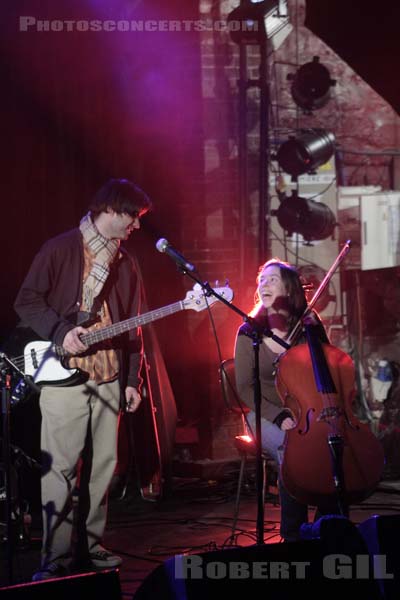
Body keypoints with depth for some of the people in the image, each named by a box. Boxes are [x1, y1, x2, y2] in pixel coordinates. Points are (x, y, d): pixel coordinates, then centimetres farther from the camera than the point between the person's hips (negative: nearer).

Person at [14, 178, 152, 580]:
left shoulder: (125, 264, 16)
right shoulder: (61, 248, -3)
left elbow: (132, 328, 16)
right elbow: (27, 301, -6)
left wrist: (133, 379, 11)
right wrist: (61, 333, -19)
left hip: (109, 378, 6)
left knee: (102, 465, 8)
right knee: (61, 468, -7)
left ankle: (90, 545, 18)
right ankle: (57, 556, -3)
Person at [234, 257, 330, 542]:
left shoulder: (309, 326, 4)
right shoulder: (250, 331, 0)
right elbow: (245, 388, -1)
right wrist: (279, 416, -16)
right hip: (266, 415, -2)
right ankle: (294, 531, -19)